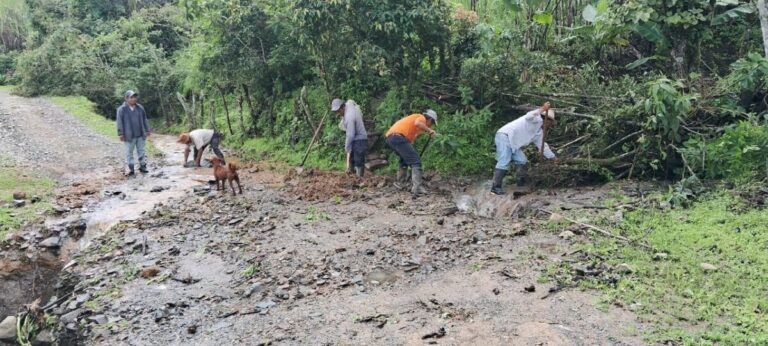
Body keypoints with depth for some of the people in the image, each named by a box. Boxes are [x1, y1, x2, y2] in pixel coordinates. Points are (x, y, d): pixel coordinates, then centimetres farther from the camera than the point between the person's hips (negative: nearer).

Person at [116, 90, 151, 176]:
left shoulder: (140, 108, 8)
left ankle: (142, 166, 19)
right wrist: (121, 134, -8)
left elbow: (145, 120, 14)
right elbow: (120, 122, -5)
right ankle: (131, 168, 9)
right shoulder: (122, 109, -4)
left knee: (141, 151, 9)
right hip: (129, 136, -3)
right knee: (129, 152, 2)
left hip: (140, 135, 3)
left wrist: (147, 130, 13)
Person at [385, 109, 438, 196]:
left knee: (405, 159, 30)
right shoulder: (422, 118, 9)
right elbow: (417, 123, -19)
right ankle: (416, 188, -17)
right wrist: (429, 130, -6)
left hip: (390, 137, 10)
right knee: (416, 161, -8)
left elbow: (410, 140, 35)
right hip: (398, 136, -10)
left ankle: (400, 182, 35)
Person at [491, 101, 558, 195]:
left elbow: (542, 145, 30)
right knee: (504, 162, -18)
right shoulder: (536, 119, -5)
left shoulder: (539, 131, 22)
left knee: (521, 160, 8)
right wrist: (542, 109, -36)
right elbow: (528, 116, -29)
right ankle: (495, 187, -18)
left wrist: (553, 157, 31)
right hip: (505, 136, -10)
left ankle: (521, 184, 19)